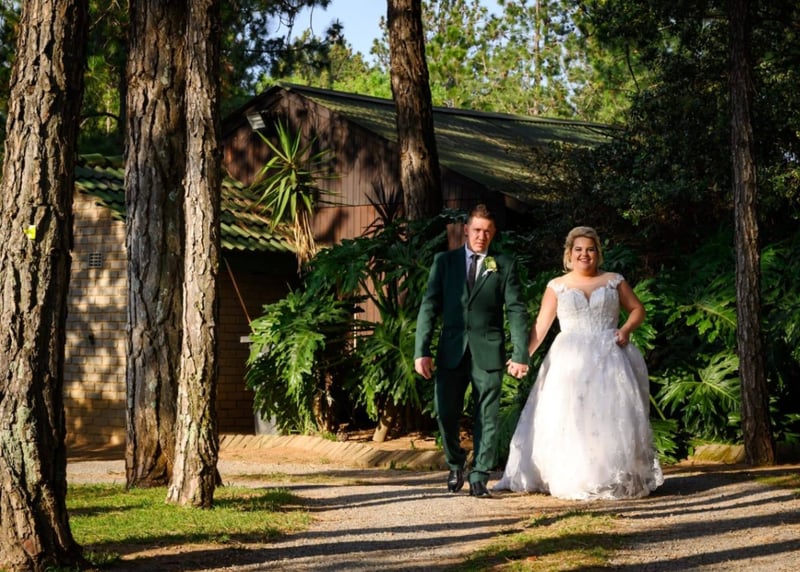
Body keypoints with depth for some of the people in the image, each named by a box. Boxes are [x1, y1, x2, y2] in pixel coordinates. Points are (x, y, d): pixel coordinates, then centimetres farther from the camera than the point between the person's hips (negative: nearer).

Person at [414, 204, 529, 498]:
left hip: (487, 352, -1)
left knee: (487, 417, 0)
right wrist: (421, 351, -5)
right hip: (452, 350, 1)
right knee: (446, 414, 0)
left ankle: (479, 477, 8)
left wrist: (520, 355, -6)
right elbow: (429, 306, 3)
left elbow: (517, 311, 2)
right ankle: (456, 465, 24)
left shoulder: (504, 266, 6)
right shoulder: (444, 261, 7)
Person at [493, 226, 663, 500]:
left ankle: (618, 480, 2)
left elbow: (637, 309, 13)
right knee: (567, 421, -5)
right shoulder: (557, 286, 7)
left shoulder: (614, 281, 9)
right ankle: (573, 480, 1)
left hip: (609, 359, 0)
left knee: (613, 416, -4)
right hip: (570, 362, 0)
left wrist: (626, 329, -7)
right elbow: (541, 324, 2)